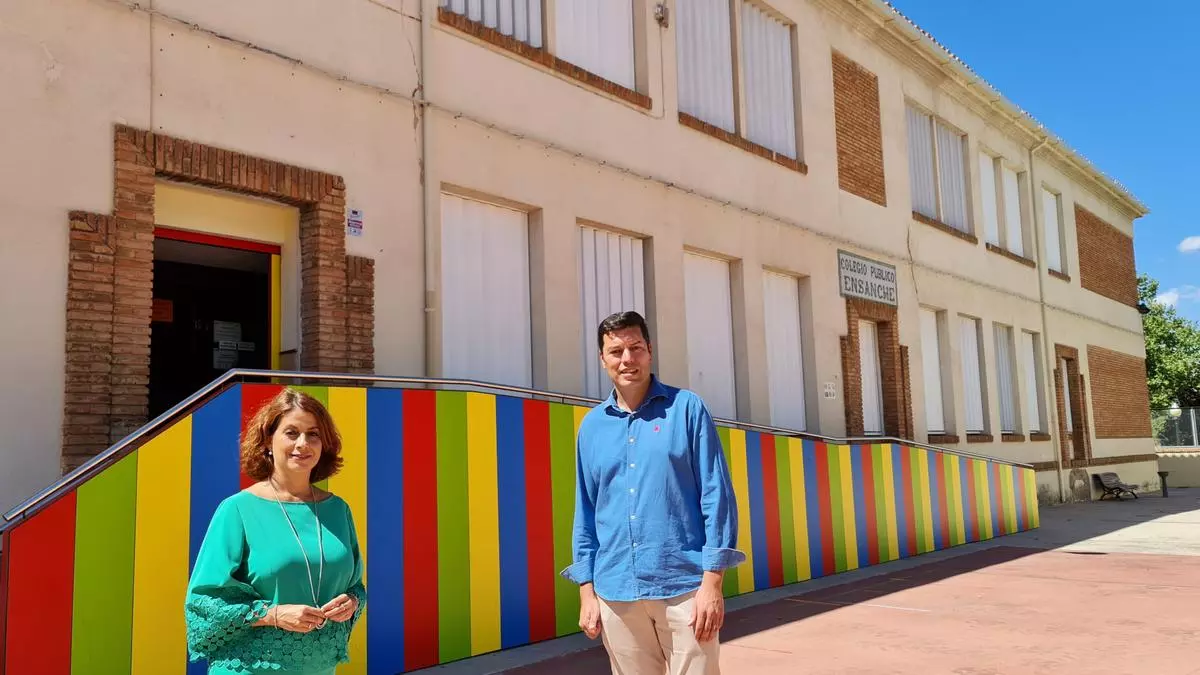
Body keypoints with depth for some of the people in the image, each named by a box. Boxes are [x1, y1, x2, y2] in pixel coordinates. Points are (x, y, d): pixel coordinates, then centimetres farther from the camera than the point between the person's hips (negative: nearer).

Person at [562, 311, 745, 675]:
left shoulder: (686, 408, -1)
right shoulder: (592, 426, 8)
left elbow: (717, 495, -4)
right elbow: (585, 513, 12)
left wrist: (713, 580, -10)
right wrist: (587, 590, 7)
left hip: (684, 585, -3)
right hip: (616, 593, 3)